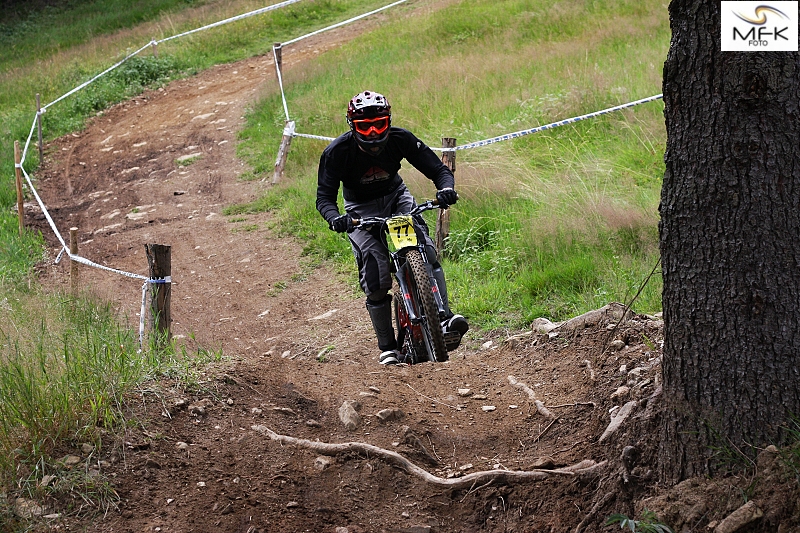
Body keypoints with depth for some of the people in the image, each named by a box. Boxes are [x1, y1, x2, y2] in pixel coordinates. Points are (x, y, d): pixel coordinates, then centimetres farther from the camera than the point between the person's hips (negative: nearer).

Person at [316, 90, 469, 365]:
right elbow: (325, 196, -23)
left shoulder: (400, 139, -20)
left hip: (395, 196, 2)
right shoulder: (337, 152, -24)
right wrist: (334, 218, -45)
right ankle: (388, 348, -4)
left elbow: (437, 168, -15)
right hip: (361, 209, -2)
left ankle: (444, 319, -27)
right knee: (376, 277, -15)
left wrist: (446, 187, -38)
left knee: (425, 250, -24)